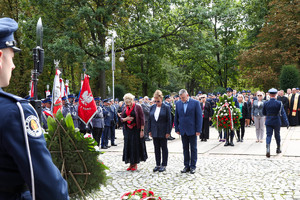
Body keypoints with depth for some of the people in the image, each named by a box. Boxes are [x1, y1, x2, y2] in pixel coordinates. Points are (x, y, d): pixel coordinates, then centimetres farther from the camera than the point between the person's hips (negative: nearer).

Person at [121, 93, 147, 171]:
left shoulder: (138, 107, -7)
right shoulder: (125, 108, 9)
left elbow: (142, 119, -9)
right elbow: (121, 118, 10)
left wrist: (142, 130, -15)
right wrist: (126, 118, -12)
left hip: (136, 130, -5)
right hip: (127, 130, 5)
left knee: (136, 146, 0)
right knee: (128, 146, 7)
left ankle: (135, 164, 13)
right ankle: (131, 163, 19)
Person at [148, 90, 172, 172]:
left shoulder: (166, 107, -6)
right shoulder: (152, 107, 6)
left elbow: (169, 120, -7)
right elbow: (150, 119, 11)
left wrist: (168, 132, -12)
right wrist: (150, 130, 6)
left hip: (163, 132, -4)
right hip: (155, 132, 4)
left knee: (164, 148, 5)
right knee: (156, 148, 10)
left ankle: (164, 165, 13)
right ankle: (158, 164, 19)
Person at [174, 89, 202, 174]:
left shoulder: (195, 103, -6)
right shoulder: (178, 103, 6)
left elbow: (199, 117, -7)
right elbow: (176, 117, 11)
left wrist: (198, 130, -10)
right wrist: (177, 129, 6)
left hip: (192, 130, -3)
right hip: (183, 131, 4)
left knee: (193, 149, 5)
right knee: (185, 149, 9)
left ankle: (193, 166, 13)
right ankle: (186, 166, 18)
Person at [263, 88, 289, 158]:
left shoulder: (265, 103, -4)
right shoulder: (279, 103, -10)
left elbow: (263, 113, 6)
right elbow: (283, 113, -14)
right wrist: (287, 122, -14)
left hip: (268, 121, 1)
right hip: (276, 122, 0)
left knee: (268, 135, 1)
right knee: (277, 135, 16)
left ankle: (268, 149, -20)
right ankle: (278, 149, 31)